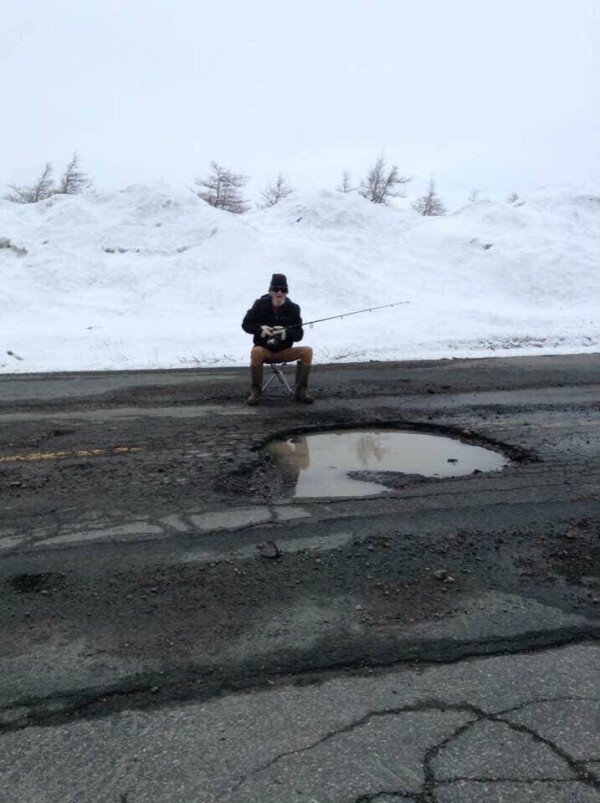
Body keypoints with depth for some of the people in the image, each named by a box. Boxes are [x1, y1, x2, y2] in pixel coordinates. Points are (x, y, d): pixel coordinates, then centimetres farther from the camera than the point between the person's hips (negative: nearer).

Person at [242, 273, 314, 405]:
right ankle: (255, 391, -22)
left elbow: (299, 335, -4)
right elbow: (246, 324, 0)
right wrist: (260, 328, -20)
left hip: (284, 351, 2)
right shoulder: (260, 304, -5)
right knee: (256, 351, -37)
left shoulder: (293, 308, -3)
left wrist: (286, 333, -26)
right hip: (264, 349, -2)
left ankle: (301, 392, -14)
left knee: (307, 351, -21)